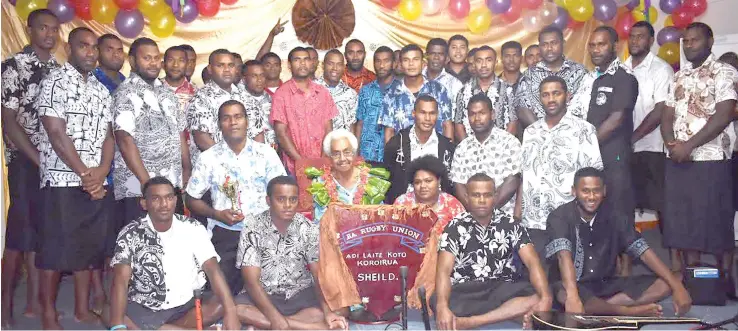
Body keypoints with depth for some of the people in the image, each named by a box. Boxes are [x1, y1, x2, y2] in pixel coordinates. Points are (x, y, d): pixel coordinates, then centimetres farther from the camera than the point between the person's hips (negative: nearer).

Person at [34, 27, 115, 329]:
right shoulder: (54, 81, -5)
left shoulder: (101, 90, 14)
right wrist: (84, 174, -13)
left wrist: (101, 173, -6)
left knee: (90, 247, 9)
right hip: (62, 181, -6)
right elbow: (56, 134, -12)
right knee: (55, 248, -1)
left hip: (98, 183, 6)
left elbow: (108, 135, 11)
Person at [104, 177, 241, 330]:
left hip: (186, 306, 2)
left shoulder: (193, 228, -6)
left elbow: (212, 269, -14)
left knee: (221, 304, -25)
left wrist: (231, 312, -29)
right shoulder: (130, 234, -9)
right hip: (144, 310, -1)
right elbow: (120, 280, -20)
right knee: (108, 314, -29)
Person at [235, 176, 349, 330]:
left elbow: (319, 275, -10)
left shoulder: (308, 229, -8)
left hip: (300, 294, 1)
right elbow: (252, 281, -18)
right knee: (237, 310, -34)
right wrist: (274, 317, -32)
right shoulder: (253, 229, -14)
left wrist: (327, 310, -29)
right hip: (263, 295, -1)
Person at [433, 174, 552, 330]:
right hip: (464, 292, -2)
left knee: (537, 296, -28)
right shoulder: (455, 227, -3)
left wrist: (546, 298, -27)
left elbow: (533, 262, -7)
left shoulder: (510, 225, 2)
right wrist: (442, 307, -35)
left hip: (502, 289, 3)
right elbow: (444, 270, -15)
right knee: (436, 302, -34)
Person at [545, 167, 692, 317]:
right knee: (565, 295, -41)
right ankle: (629, 311, -18)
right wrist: (573, 297, -49)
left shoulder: (613, 214, -2)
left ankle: (595, 309, -22)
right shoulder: (560, 217, -16)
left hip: (606, 284, 5)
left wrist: (677, 286, -17)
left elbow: (643, 250, -7)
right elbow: (564, 257, -32)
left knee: (663, 285, -11)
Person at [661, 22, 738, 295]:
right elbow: (667, 115, 13)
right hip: (677, 161, 6)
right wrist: (671, 143, -7)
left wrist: (689, 145, -16)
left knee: (715, 219, -1)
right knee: (683, 219, 7)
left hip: (711, 159, -5)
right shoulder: (679, 76, 16)